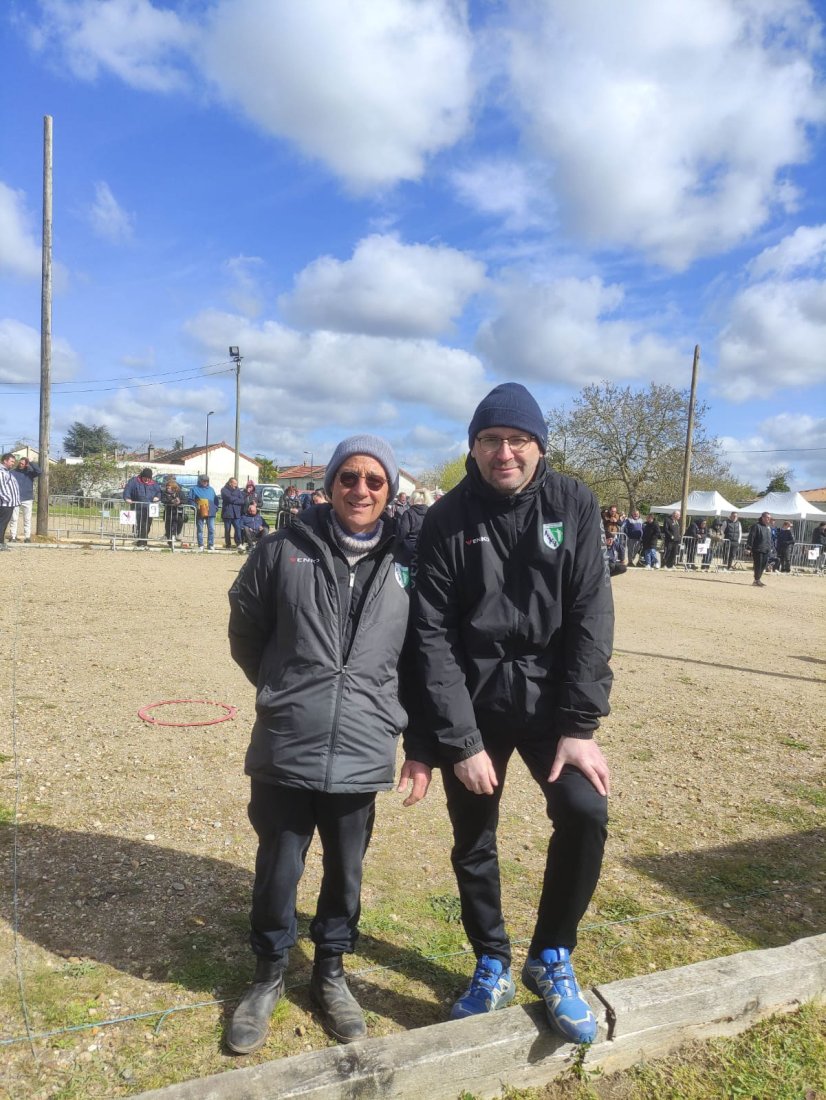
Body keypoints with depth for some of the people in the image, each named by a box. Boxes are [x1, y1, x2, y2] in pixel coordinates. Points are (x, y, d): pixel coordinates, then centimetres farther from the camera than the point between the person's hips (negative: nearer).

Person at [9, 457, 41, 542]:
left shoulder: (30, 472, 5)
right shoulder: (13, 472, 4)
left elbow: (39, 472, -14)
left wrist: (31, 463, -13)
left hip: (27, 499, 0)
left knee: (27, 519, 3)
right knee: (13, 519, 0)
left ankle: (27, 537, 6)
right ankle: (13, 537, 4)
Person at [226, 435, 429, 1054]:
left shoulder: (406, 564, -1)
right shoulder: (284, 550, -4)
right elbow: (246, 631, 8)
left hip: (363, 756, 1)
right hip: (285, 752, -1)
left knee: (346, 873, 18)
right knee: (278, 870, 14)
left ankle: (331, 972, 43)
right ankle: (270, 974, 40)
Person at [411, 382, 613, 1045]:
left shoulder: (574, 505, -5)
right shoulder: (448, 519, -8)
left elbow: (591, 618, -7)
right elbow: (432, 633, -10)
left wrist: (580, 726, -13)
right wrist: (460, 740, -14)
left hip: (551, 693, 1)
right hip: (473, 698, 0)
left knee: (586, 811, -15)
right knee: (473, 841, 9)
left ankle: (551, 959, 12)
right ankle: (493, 967, 35)